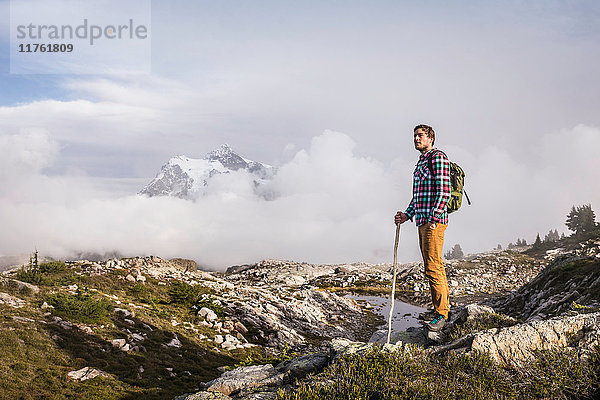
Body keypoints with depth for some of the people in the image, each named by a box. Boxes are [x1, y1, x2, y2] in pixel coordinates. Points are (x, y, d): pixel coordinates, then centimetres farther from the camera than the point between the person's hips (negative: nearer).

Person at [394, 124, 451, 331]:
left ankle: (441, 314, -9)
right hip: (422, 221, 10)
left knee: (433, 267, -12)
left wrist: (433, 218, -21)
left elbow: (444, 191, -16)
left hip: (434, 221, -10)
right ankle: (442, 306, 20)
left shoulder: (437, 157, -7)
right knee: (432, 266, 12)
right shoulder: (421, 161, 22)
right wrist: (407, 214, 17)